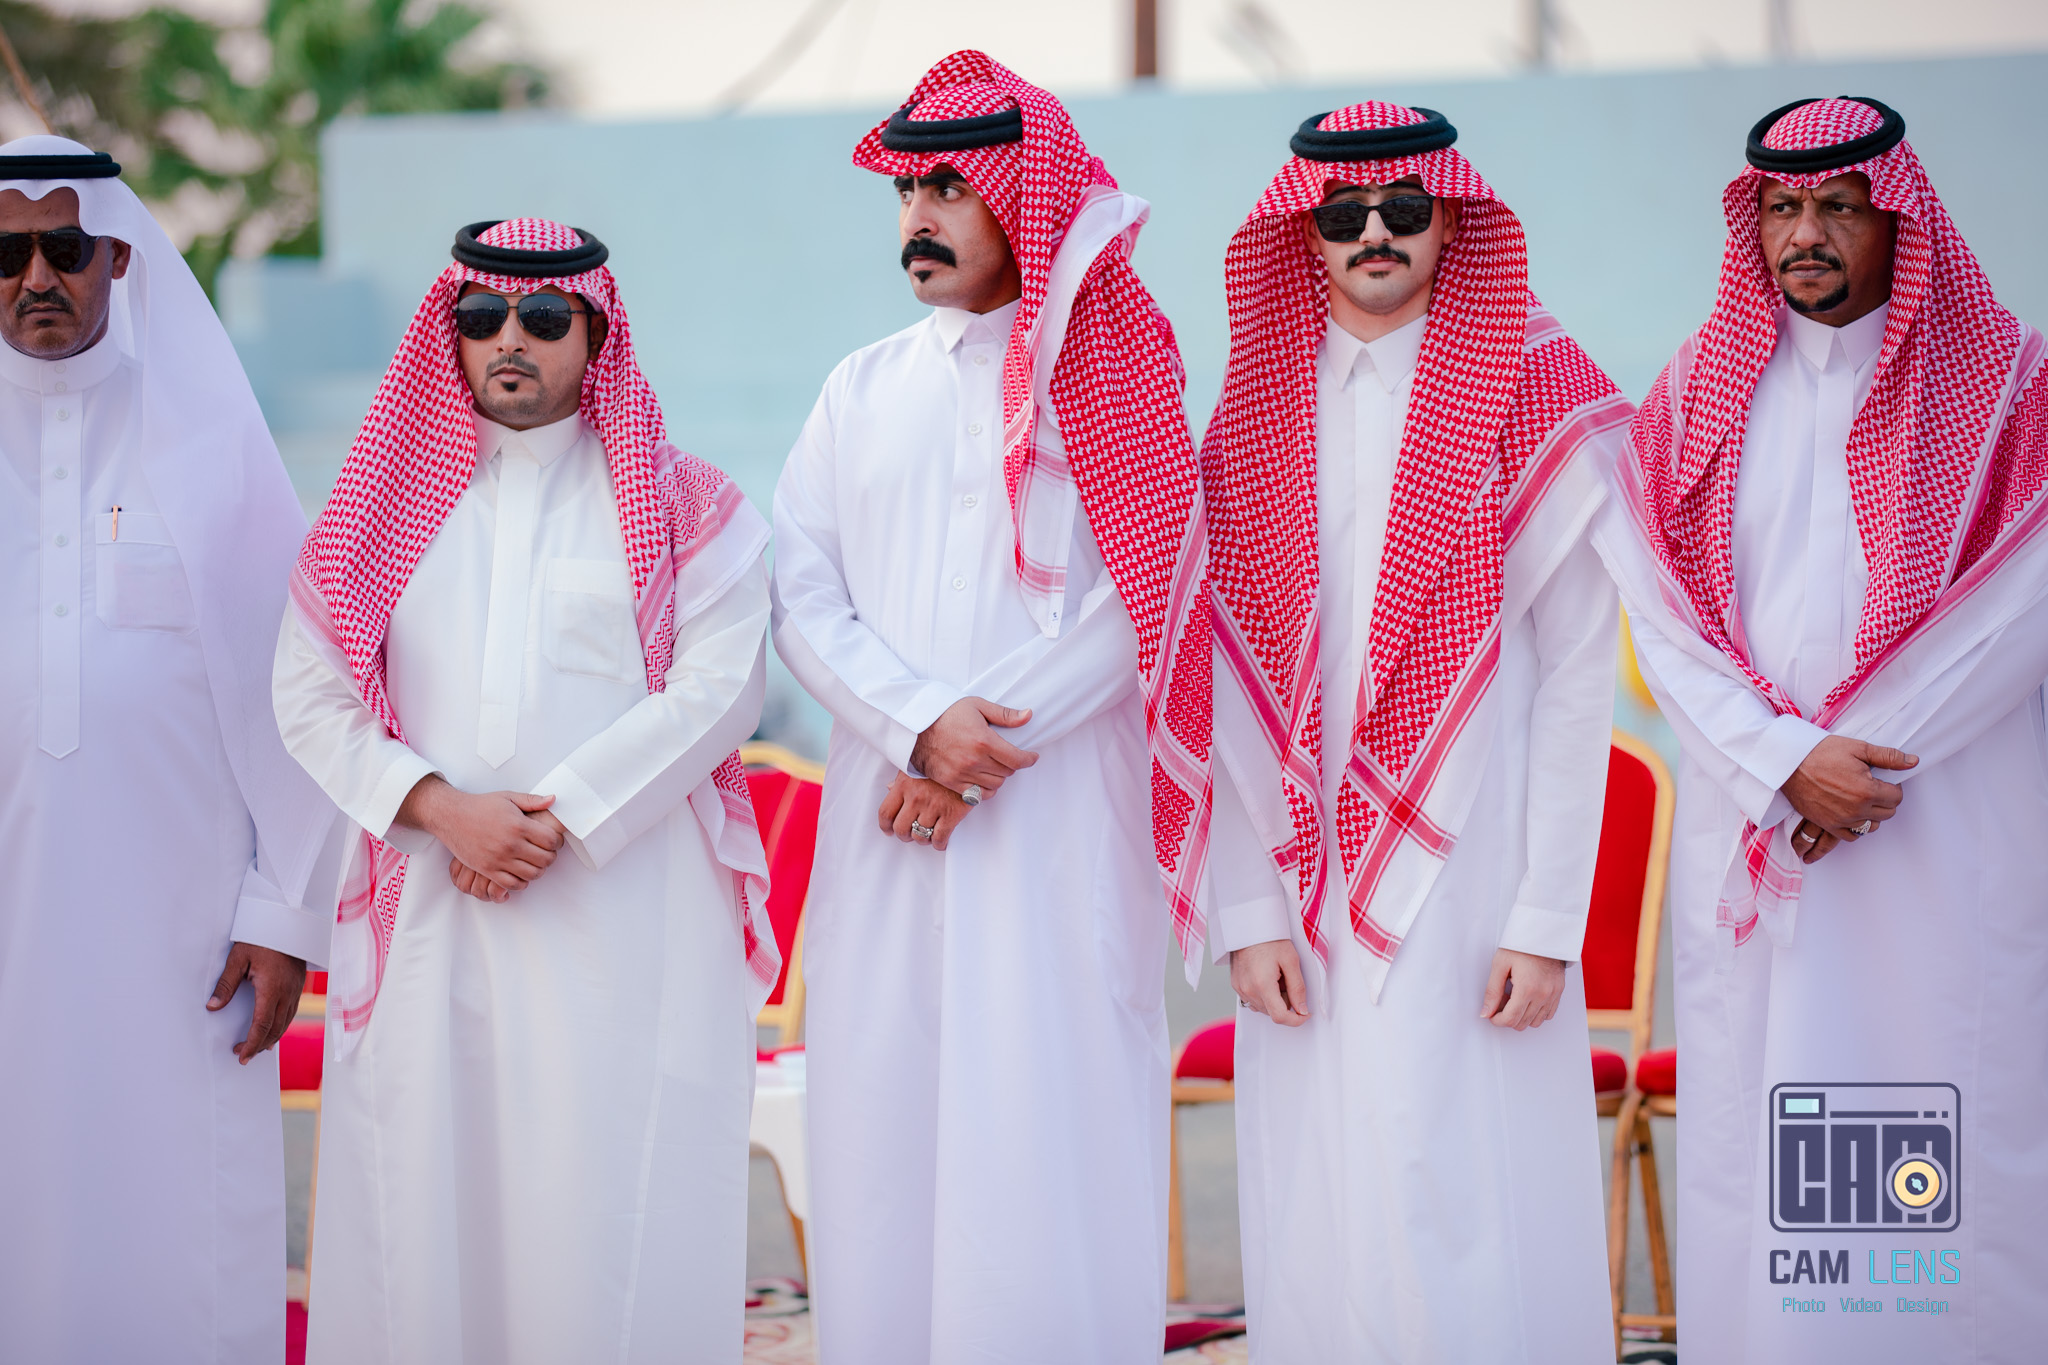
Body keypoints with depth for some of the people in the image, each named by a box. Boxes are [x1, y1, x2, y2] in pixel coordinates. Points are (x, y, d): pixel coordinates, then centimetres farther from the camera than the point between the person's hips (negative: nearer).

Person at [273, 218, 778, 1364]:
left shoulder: (681, 506, 7)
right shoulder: (390, 502, 14)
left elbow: (719, 687, -4)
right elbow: (310, 694, 7)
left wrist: (563, 815, -13)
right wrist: (442, 808, -9)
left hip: (628, 909, -2)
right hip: (431, 909, 2)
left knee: (612, 1208, -7)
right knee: (427, 1202, 0)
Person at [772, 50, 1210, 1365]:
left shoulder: (1108, 377, 2)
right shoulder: (864, 389, 15)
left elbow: (1130, 607, -6)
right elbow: (805, 598, 6)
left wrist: (981, 747, -12)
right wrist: (923, 723, -10)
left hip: (1060, 814, -4)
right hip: (886, 820, 4)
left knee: (1044, 1136, -6)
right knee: (884, 1123, 2)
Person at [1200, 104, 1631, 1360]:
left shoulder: (1543, 402, -2)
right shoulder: (1257, 416, 9)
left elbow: (1580, 677, -4)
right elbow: (1230, 689, 7)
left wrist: (1547, 921, -9)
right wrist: (1249, 909, -1)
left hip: (1469, 877, -3)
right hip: (1312, 881, 3)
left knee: (1475, 1231, -7)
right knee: (1317, 1232, 5)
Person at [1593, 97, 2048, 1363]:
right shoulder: (1698, 397, 12)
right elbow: (1662, 618, 3)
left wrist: (1858, 755, -11)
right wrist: (1783, 762, -10)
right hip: (1746, 826, 2)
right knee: (1752, 1128, -1)